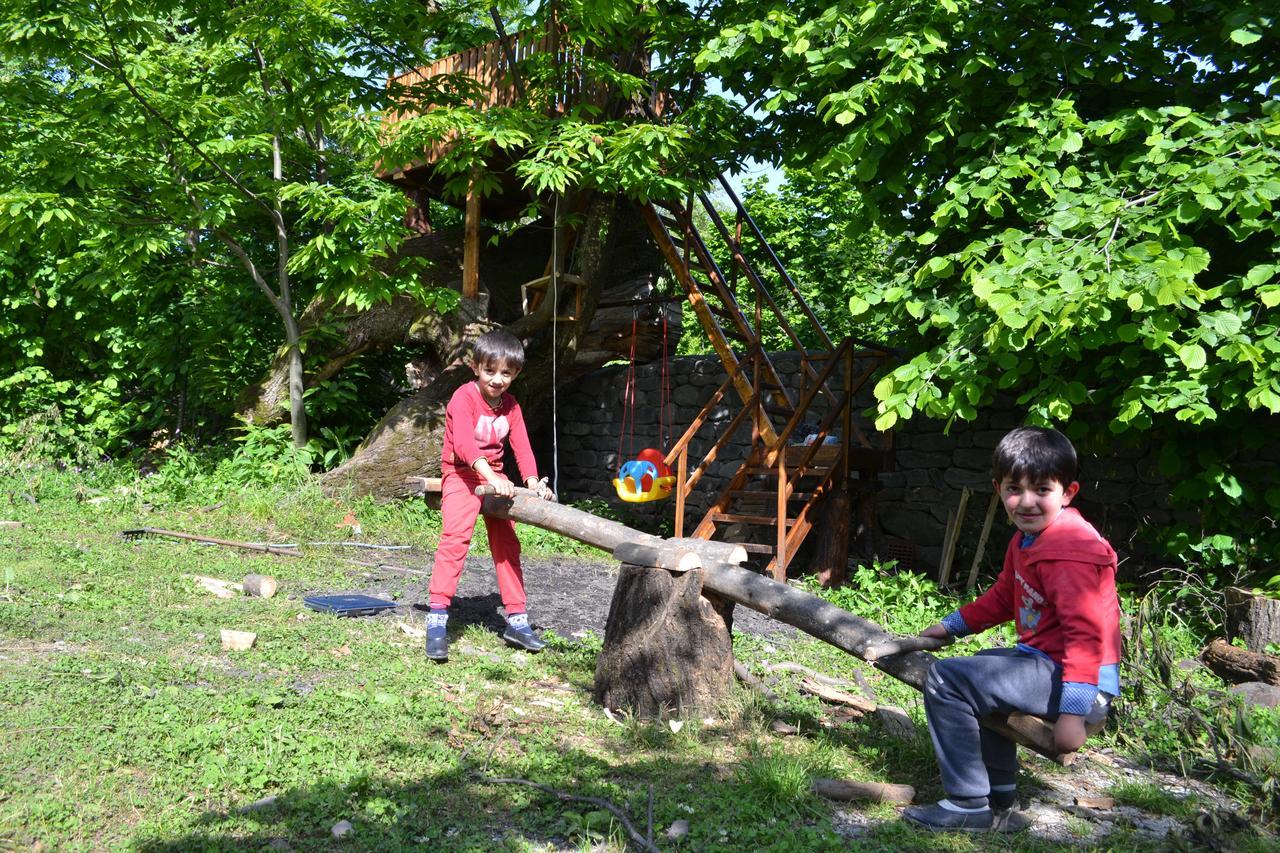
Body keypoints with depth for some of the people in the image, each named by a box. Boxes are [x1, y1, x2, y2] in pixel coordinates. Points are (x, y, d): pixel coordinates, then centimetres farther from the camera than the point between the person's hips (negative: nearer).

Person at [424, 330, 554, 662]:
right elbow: (464, 443, -29)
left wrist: (532, 481, -20)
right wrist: (491, 477, -41)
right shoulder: (464, 398, -15)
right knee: (456, 536, -25)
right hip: (461, 475, -7)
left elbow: (522, 446, -3)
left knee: (507, 544, 9)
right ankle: (437, 619, -24)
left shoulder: (511, 406, 5)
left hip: (495, 477, 7)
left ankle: (516, 619, 19)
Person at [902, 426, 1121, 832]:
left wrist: (1072, 713, -29)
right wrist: (951, 625, 26)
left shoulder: (1070, 551, -21)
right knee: (981, 669, 35)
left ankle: (969, 806, -8)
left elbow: (1086, 633, -26)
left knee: (946, 679, -18)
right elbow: (1003, 597, 25)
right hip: (1042, 660, 11)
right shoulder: (1028, 538, 12)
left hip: (1076, 680, -11)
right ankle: (999, 798, 35)